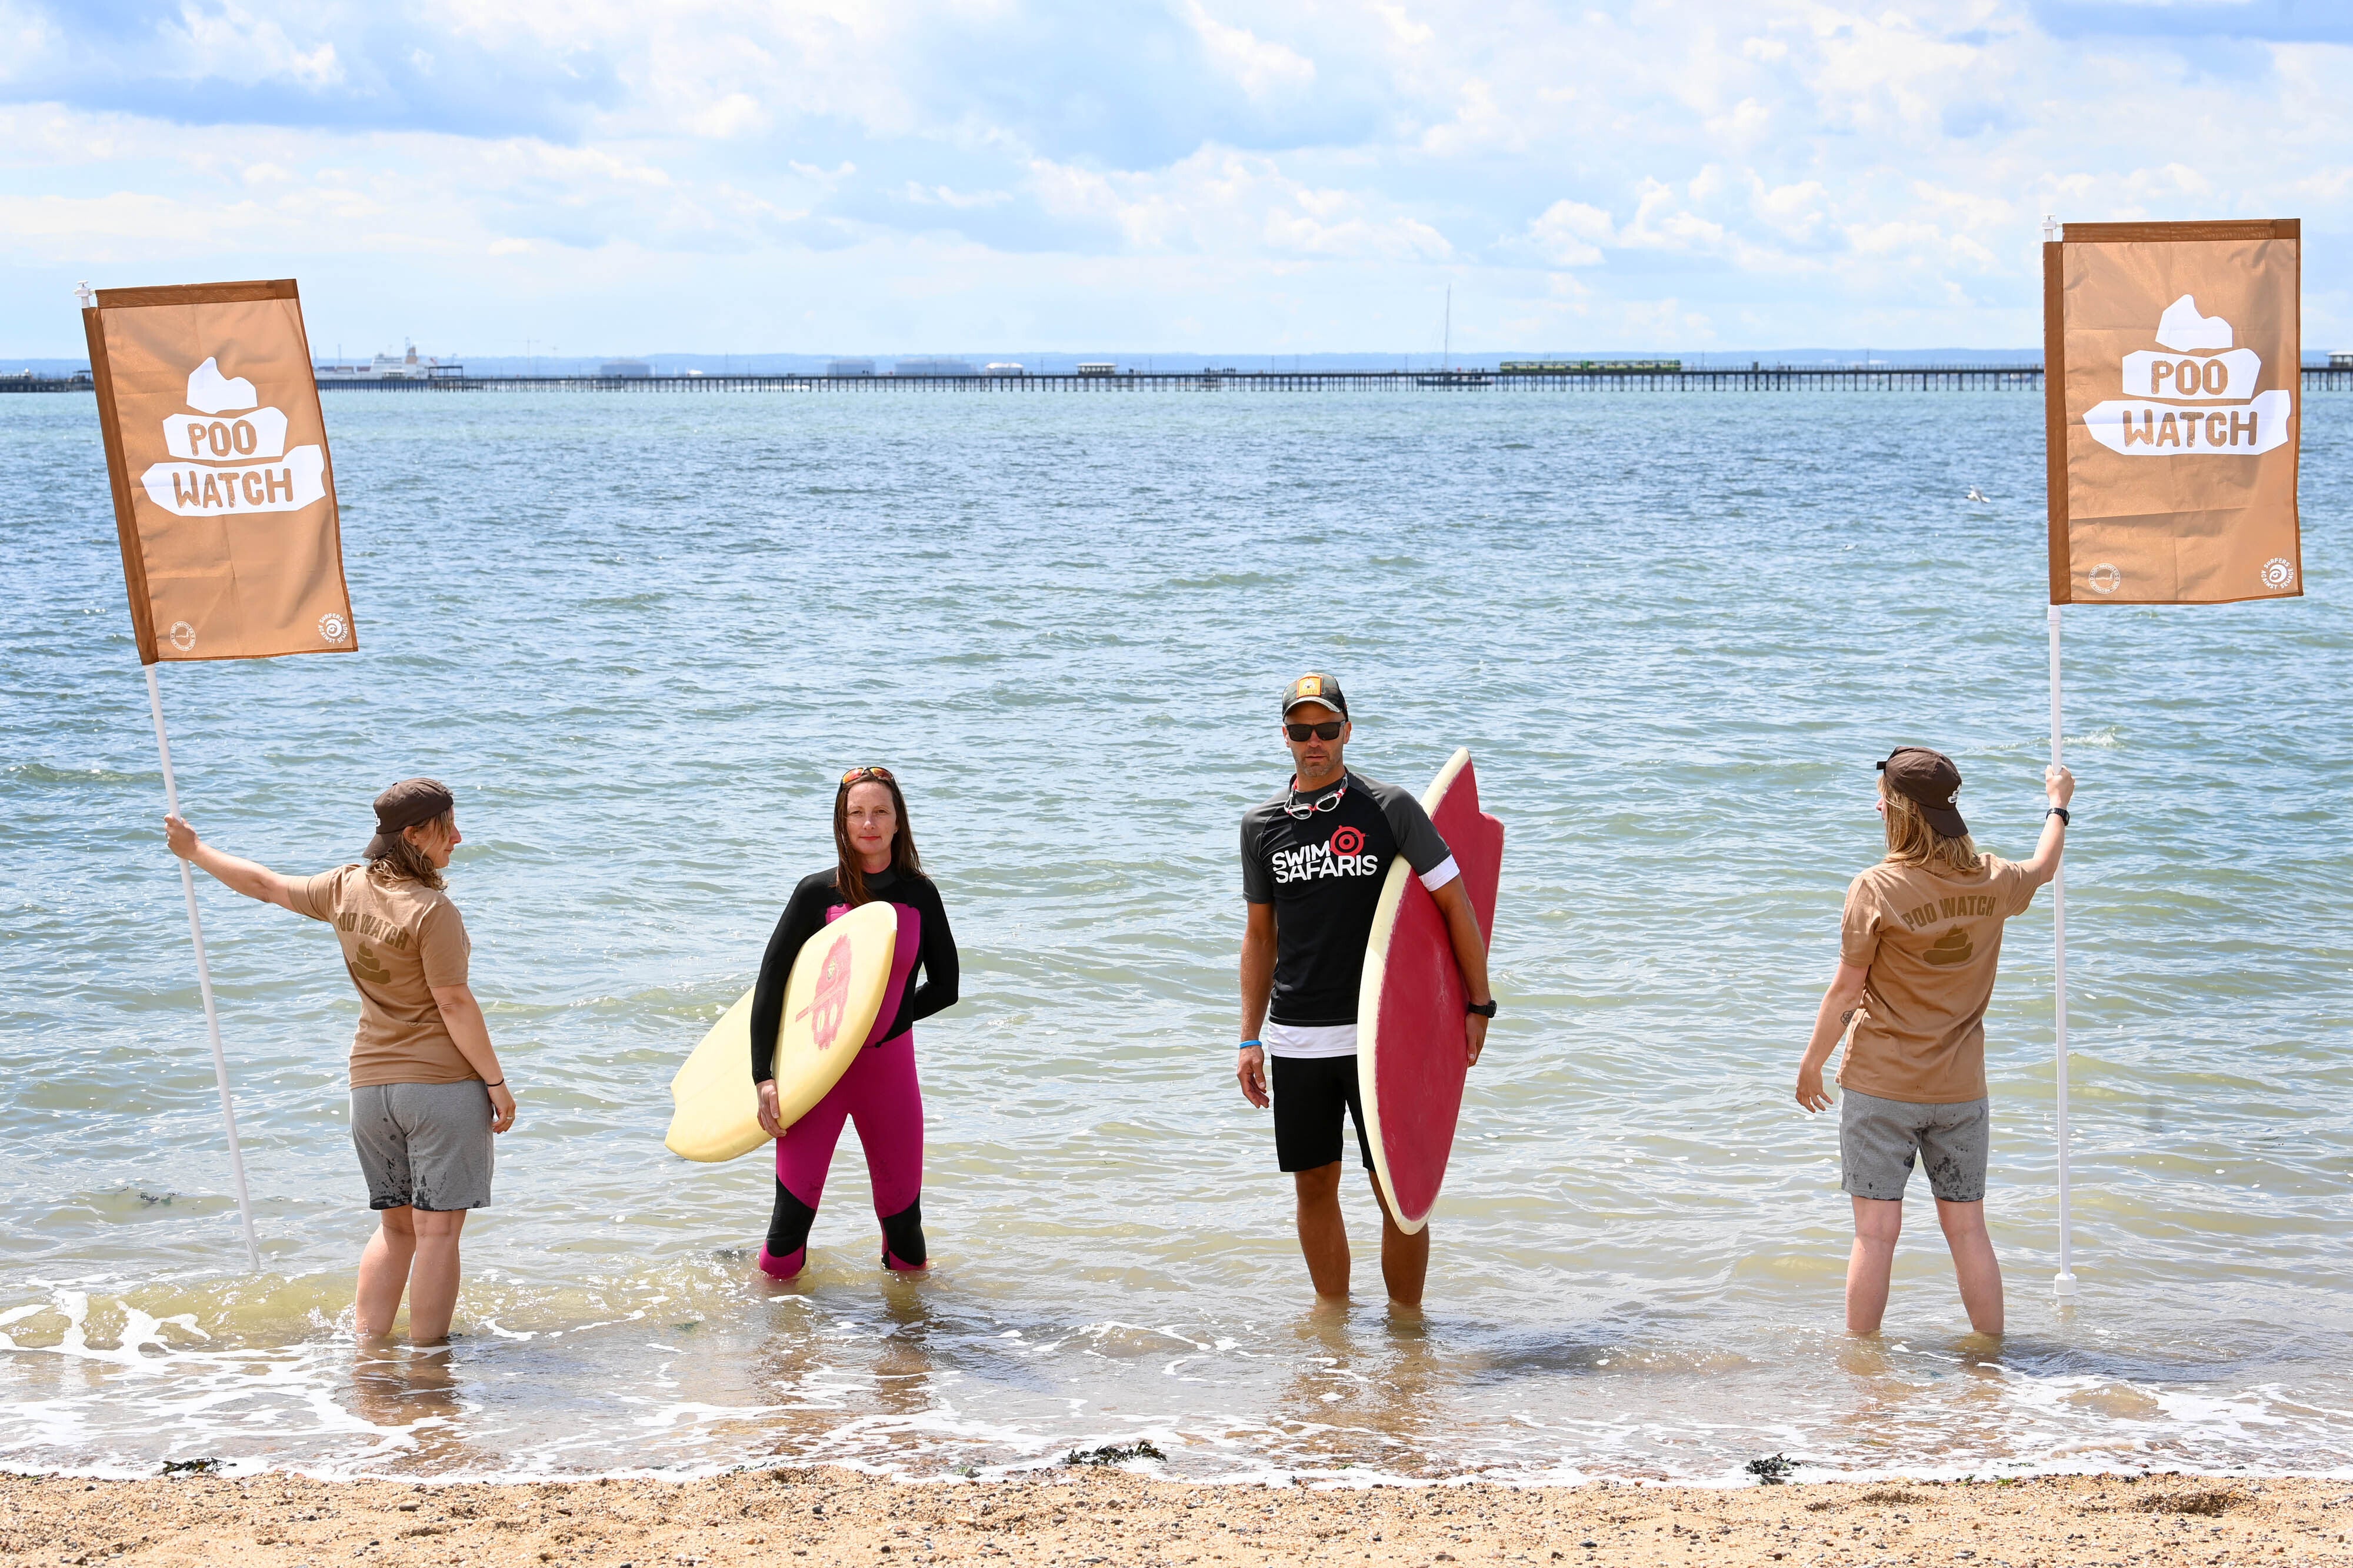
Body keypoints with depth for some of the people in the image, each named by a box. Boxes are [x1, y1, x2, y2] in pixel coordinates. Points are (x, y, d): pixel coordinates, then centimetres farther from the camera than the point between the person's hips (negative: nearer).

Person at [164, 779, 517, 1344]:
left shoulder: (346, 889, 4)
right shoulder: (432, 910, -17)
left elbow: (266, 885, 18)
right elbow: (454, 1004, -16)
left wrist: (196, 850, 34)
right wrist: (496, 1081, -9)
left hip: (371, 1082, 7)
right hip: (441, 1084, -7)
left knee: (396, 1224, 17)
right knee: (438, 1228, -1)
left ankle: (367, 1347, 15)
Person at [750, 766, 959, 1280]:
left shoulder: (919, 895, 2)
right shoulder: (819, 892, -5)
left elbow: (944, 987, 9)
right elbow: (770, 983, -2)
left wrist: (880, 1020, 1)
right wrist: (763, 1077, -8)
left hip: (889, 1065, 2)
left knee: (902, 1213, 6)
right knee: (793, 1211, -7)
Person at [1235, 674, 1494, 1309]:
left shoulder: (1390, 809, -3)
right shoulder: (1261, 825, 7)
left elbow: (1455, 902, 0)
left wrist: (1480, 1006, -1)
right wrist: (1250, 1040, 11)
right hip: (1295, 1039, 3)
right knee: (1315, 1185, 9)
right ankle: (1332, 1309, 24)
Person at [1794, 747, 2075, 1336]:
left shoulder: (1877, 889, -14)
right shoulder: (1992, 882, -1)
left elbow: (1846, 990, -9)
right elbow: (2042, 869, 24)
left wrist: (1811, 1065, 4)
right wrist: (2059, 805, 42)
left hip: (1880, 1087, -4)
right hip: (1960, 1089, 4)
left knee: (1877, 1231, -1)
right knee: (1968, 1229, 12)